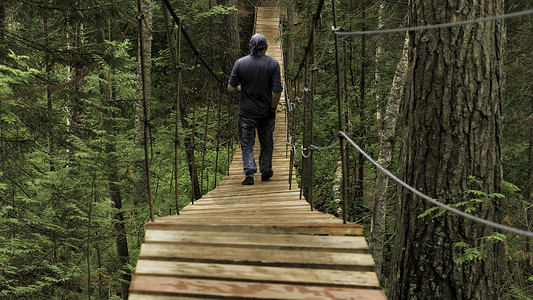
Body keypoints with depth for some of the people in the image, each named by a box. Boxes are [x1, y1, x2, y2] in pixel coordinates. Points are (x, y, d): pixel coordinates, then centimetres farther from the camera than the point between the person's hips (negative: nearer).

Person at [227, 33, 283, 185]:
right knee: (266, 143, 16)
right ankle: (265, 172, 26)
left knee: (247, 144, 7)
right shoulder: (273, 64, -8)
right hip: (266, 111, 1)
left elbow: (231, 89, -4)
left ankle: (249, 174, -5)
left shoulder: (240, 63, -6)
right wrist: (273, 109, 0)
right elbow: (277, 91, -13)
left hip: (246, 111, 0)